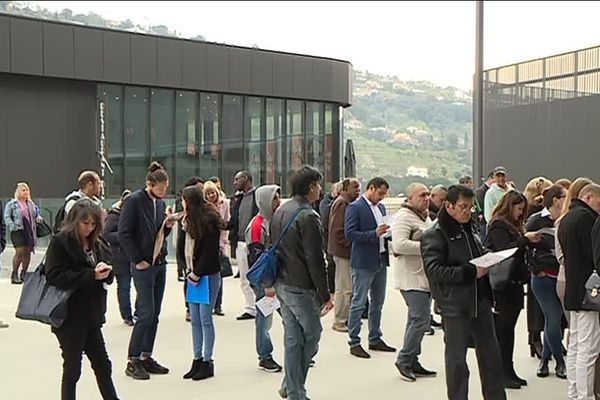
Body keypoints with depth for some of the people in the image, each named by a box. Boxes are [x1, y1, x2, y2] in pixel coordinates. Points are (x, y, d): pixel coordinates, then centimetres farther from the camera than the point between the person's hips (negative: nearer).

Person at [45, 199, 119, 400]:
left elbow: (108, 278, 14)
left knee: (103, 364, 14)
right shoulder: (60, 242, -9)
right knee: (72, 369, 4)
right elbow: (54, 276, -19)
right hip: (69, 317, -6)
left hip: (91, 314, 6)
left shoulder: (97, 244, 9)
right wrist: (91, 275, -22)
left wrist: (106, 271, -11)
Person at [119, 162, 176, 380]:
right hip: (143, 265, -7)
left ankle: (146, 358, 19)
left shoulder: (160, 202, 12)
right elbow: (124, 233, -13)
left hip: (160, 263, 7)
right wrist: (138, 259, -13)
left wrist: (168, 226, -1)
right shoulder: (135, 200, -11)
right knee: (146, 313, -7)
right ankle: (133, 361, 4)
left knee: (154, 314, 9)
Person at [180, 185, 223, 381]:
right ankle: (197, 360, 16)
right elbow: (187, 247, 12)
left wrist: (197, 274, -12)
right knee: (195, 319, 8)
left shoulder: (210, 220, -12)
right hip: (194, 274, 8)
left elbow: (210, 252, -15)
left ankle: (207, 362, 6)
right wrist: (189, 271, 2)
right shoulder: (190, 221, 12)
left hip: (208, 275, -7)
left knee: (205, 319, -3)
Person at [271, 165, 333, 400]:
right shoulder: (308, 217, -17)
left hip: (281, 284, 9)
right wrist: (325, 294, -13)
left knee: (292, 338, 14)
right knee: (312, 334, 5)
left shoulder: (280, 211, 11)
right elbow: (315, 260, -18)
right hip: (301, 287, -9)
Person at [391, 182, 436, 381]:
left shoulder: (425, 216, 19)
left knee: (417, 320, 13)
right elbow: (399, 245, -25)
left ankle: (412, 361, 21)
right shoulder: (403, 217, -13)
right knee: (420, 320, -11)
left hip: (425, 277, 10)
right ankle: (404, 360, 2)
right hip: (412, 278, -10)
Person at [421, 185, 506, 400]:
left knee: (490, 352, 16)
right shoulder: (434, 235, -13)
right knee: (456, 358, 3)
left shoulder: (470, 228, 12)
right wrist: (470, 272, -23)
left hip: (480, 300, 8)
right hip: (455, 304, -8)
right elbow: (435, 270, -21)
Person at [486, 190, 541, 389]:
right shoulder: (498, 225, -9)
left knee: (508, 328, 11)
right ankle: (502, 373, 3)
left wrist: (529, 241, 6)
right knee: (502, 328, -3)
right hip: (502, 284, -9)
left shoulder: (514, 225, 18)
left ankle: (508, 371, 17)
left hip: (514, 283, 9)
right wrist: (525, 240, -17)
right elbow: (504, 250, -20)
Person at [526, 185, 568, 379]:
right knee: (554, 317, -3)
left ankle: (545, 358, 27)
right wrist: (536, 270, -8)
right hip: (544, 278, -4)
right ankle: (560, 360, 14)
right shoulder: (536, 221, -8)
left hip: (562, 277, 4)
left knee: (552, 319, 12)